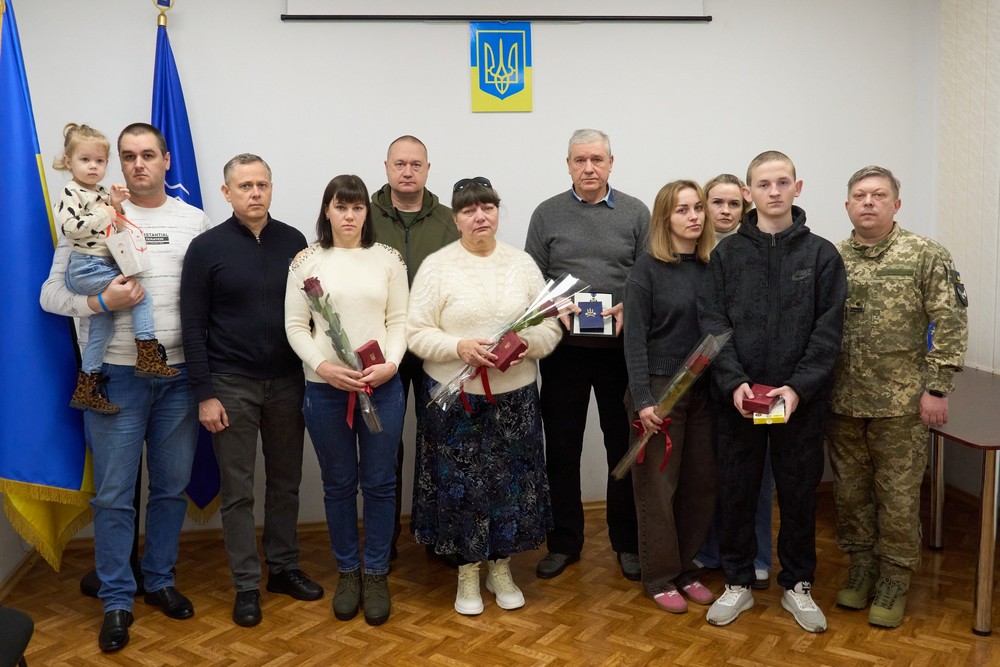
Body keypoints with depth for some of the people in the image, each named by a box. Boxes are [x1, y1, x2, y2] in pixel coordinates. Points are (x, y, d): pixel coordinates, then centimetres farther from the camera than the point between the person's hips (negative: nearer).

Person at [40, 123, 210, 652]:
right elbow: (50, 294, 1)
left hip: (179, 375, 2)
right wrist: (101, 301, -17)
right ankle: (116, 601, 19)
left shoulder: (195, 221, 6)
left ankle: (160, 581, 30)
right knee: (114, 494, 4)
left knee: (172, 487, 12)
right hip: (117, 375, -2)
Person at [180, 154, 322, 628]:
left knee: (285, 481, 13)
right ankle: (246, 584, 19)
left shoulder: (293, 241, 3)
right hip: (231, 386, -2)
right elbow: (193, 326, -4)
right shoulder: (206, 247, -4)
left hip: (287, 381, 3)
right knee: (237, 490, 6)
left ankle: (284, 567, 29)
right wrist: (205, 395, -8)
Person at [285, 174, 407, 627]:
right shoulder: (306, 261, 2)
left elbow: (399, 320, 2)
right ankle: (347, 571, 27)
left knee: (379, 483, 7)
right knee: (339, 484, 11)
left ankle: (376, 574, 23)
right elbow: (295, 326, 0)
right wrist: (323, 366, -14)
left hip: (382, 385, 0)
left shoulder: (388, 258, 3)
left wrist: (390, 364, -14)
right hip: (325, 388, 0)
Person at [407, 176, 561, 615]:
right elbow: (416, 332, -6)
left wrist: (528, 343, -15)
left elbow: (550, 327, 5)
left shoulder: (522, 263, 5)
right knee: (459, 484, 6)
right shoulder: (436, 266, -3)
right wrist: (459, 347, -21)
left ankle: (501, 568, 30)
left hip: (515, 396, 3)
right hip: (454, 396, -2)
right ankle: (468, 572, 26)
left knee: (511, 481, 10)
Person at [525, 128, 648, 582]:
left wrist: (629, 309, -15)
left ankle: (627, 541, 25)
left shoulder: (636, 213, 4)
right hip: (564, 347, 1)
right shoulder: (547, 214, 5)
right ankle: (563, 542, 23)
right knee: (561, 446, 8)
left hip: (620, 346, 0)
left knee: (624, 446, 9)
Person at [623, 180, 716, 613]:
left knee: (701, 482, 8)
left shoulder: (712, 267, 7)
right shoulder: (647, 268, -5)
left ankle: (686, 569, 25)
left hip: (704, 390, 4)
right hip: (660, 388, -4)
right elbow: (635, 337, -9)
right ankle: (660, 577, 18)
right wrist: (642, 399, -15)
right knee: (658, 485, 3)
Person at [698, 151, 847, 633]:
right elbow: (713, 323, -3)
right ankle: (738, 583, 26)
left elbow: (828, 330, -3)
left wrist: (798, 387, -15)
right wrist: (734, 382, -15)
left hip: (802, 400, 0)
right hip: (737, 399, 1)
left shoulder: (821, 254, 2)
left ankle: (797, 585, 29)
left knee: (799, 493, 11)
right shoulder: (726, 254, 3)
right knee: (736, 492, 9)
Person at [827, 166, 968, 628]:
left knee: (898, 494, 6)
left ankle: (893, 582, 23)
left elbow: (950, 325, -7)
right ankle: (860, 571, 31)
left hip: (900, 401, -3)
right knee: (850, 491, 13)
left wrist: (937, 388, -12)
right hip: (843, 400, 3)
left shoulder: (926, 256, -4)